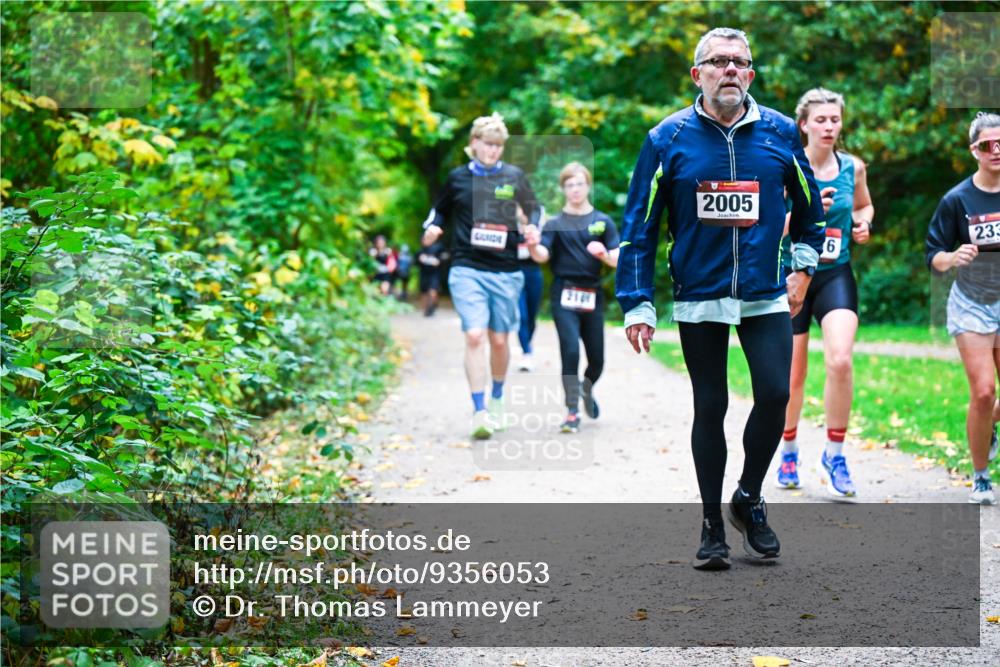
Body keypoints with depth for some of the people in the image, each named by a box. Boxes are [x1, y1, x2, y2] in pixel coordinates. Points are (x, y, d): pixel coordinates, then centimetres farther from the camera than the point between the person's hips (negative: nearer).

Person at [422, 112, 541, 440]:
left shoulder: (514, 177, 5)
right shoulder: (458, 178, 5)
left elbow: (534, 210, 18)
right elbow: (441, 210, 19)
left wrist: (532, 231, -2)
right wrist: (432, 229, -1)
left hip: (505, 272, 1)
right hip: (467, 270, -1)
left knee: (499, 340, 9)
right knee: (474, 337, -15)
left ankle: (497, 399, 34)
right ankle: (479, 412, -14)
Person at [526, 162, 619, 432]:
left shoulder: (603, 222, 7)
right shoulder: (555, 223, 5)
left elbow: (617, 260, 1)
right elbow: (542, 256, -9)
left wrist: (604, 255, -20)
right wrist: (533, 246, -31)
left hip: (592, 295, 2)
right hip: (564, 294, -2)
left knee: (596, 359, 6)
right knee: (570, 351, -15)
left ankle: (587, 389, 39)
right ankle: (572, 412, -8)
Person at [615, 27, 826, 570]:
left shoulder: (780, 133, 1)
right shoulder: (668, 139, -4)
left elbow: (809, 205, 19)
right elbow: (639, 225, 0)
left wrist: (803, 266, 14)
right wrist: (637, 306, -4)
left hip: (767, 297, 1)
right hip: (698, 298, -1)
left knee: (774, 394, -11)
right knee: (710, 408, 5)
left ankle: (749, 499, 14)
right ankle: (712, 525, 19)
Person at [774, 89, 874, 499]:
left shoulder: (853, 167, 3)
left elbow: (864, 205, 23)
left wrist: (862, 223, 1)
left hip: (836, 276, 2)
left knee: (840, 360, -21)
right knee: (793, 375, 7)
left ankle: (834, 455, -6)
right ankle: (789, 451, 32)